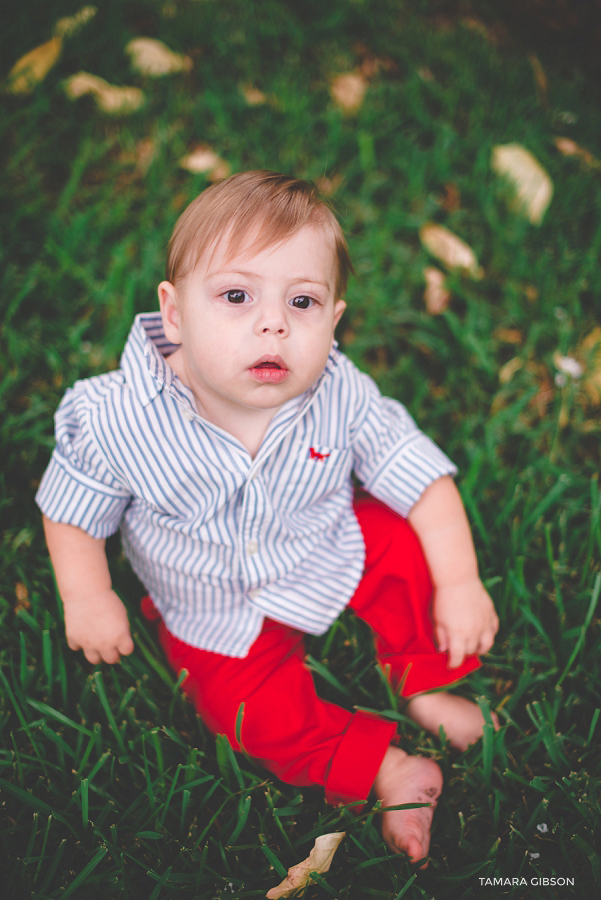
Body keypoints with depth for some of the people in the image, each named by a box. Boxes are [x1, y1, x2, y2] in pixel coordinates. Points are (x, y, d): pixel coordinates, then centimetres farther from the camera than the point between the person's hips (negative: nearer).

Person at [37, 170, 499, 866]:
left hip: (332, 549, 2)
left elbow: (421, 478, -15)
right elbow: (73, 507, -10)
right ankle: (385, 769, 4)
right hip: (215, 606, -1)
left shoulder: (343, 398, -25)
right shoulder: (120, 419, -29)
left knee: (412, 553, -13)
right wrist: (87, 599, -17)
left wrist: (461, 583, -19)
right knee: (253, 712, -14)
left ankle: (425, 686, 11)